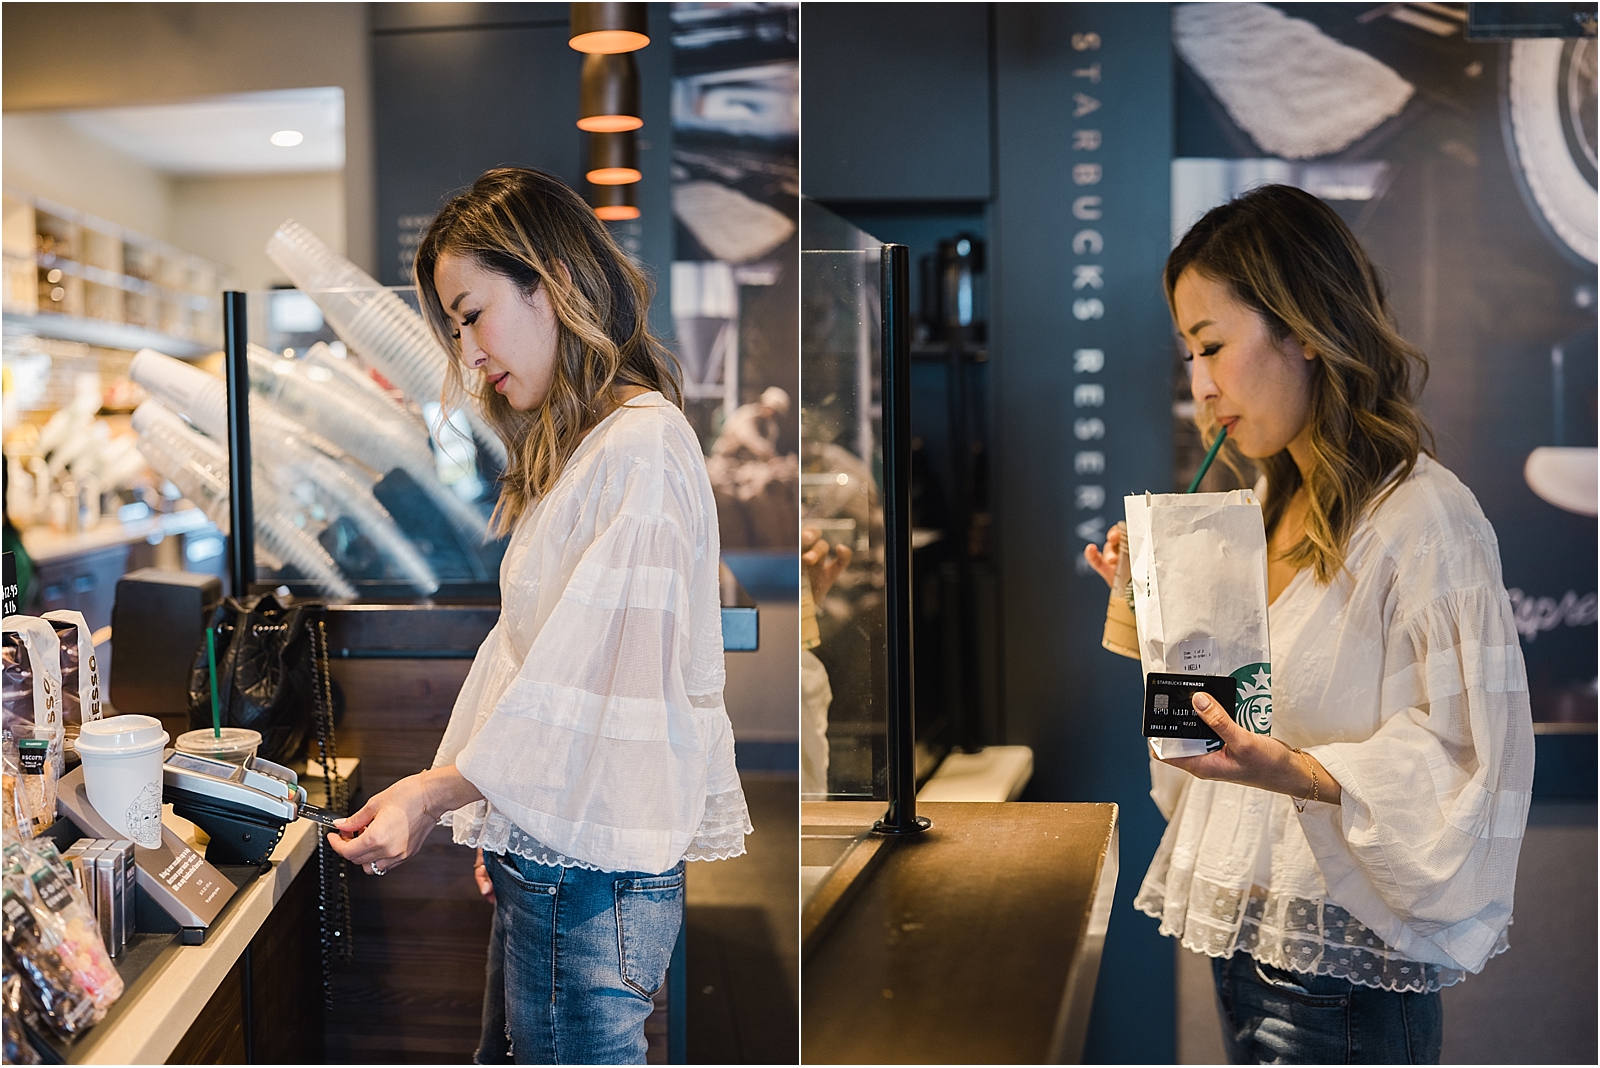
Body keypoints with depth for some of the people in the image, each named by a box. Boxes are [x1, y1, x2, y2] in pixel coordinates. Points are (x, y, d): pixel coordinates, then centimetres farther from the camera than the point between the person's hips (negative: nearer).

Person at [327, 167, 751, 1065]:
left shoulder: (643, 444, -14)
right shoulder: (573, 447, 17)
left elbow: (594, 680, -19)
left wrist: (437, 793, -17)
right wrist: (494, 823, 10)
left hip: (589, 878, -9)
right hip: (545, 860, 9)